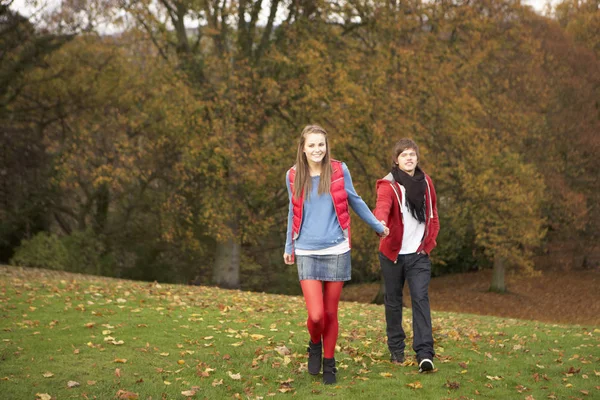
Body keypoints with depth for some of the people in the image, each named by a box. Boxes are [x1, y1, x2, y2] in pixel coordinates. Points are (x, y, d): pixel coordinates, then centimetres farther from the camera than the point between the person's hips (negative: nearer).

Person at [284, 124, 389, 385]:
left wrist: (377, 226, 22)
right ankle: (315, 346, 23)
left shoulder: (339, 170, -4)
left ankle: (329, 363, 26)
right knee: (316, 315, -10)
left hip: (336, 251, 0)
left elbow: (354, 200, 12)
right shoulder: (293, 176, 0)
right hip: (307, 253, 0)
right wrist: (289, 247, 21)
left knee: (330, 313, 7)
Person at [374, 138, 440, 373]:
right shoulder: (388, 185, -12)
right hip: (392, 253, -2)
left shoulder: (425, 182, 4)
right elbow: (382, 206, -33)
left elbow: (432, 213, 15)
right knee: (393, 301, 9)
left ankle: (425, 353, -15)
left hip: (419, 254, 2)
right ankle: (396, 349, 25)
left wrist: (430, 240, 5)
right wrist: (381, 223, -55)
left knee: (421, 298, -10)